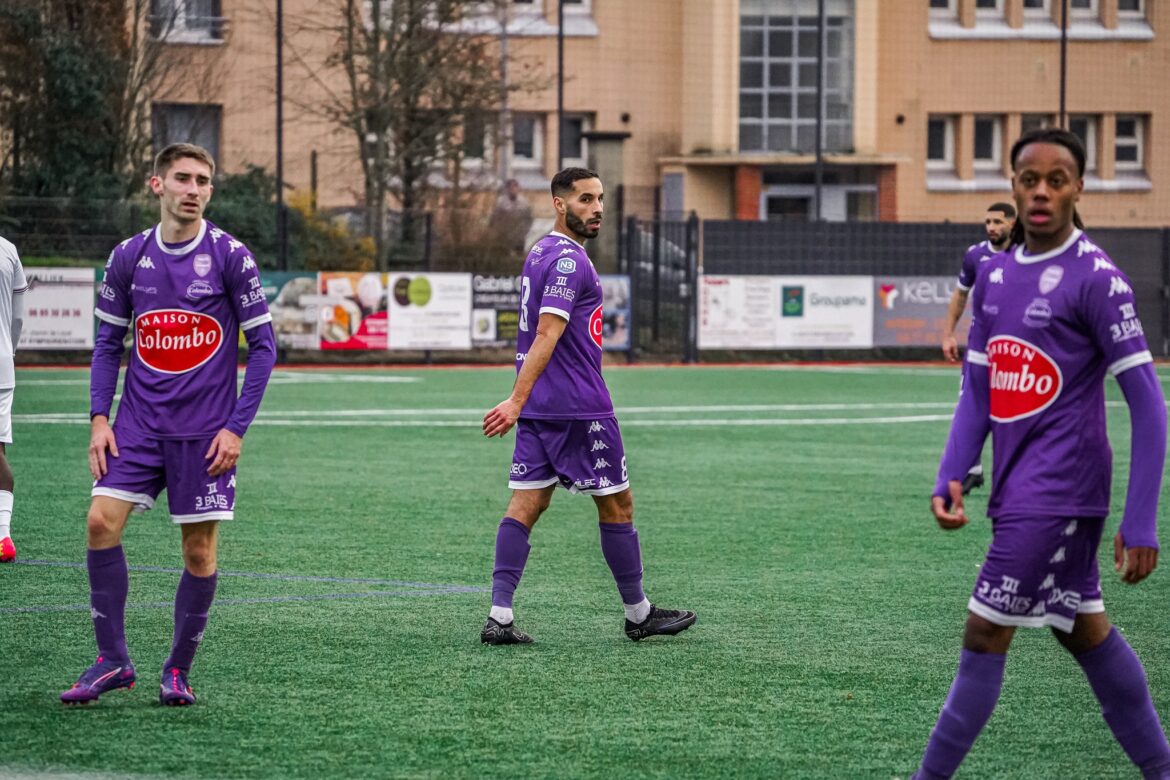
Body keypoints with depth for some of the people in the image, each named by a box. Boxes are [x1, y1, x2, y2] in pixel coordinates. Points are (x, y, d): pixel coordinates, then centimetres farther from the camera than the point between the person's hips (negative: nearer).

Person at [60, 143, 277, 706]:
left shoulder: (230, 256, -5)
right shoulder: (128, 257, 4)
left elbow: (263, 346, -3)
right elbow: (108, 342, 12)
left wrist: (236, 428, -9)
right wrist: (99, 417, 1)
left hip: (205, 433, -3)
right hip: (139, 423, 3)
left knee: (200, 550, 0)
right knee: (101, 522, -10)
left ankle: (177, 670, 14)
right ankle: (112, 660, 0)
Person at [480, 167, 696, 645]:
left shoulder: (540, 253, 15)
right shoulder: (569, 260, -15)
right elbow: (546, 336, -23)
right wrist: (517, 401, -29)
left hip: (539, 408, 9)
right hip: (579, 408, -9)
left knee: (527, 503, 3)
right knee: (616, 503, 4)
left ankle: (499, 618, -6)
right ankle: (638, 614, 15)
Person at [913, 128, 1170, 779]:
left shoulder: (1096, 278, -12)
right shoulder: (995, 275, 9)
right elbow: (979, 389, 15)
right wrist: (952, 475, 0)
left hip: (1058, 492, -8)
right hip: (1019, 488, 8)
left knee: (985, 636, -6)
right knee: (1084, 629, 13)